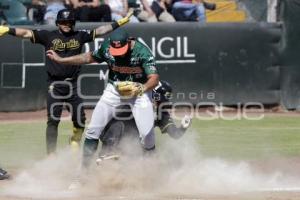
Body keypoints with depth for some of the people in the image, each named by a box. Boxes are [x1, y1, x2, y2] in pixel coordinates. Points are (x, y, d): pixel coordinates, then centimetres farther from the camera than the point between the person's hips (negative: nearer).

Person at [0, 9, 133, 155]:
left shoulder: (79, 36, 9)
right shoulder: (48, 36, 1)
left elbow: (100, 31, 9)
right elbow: (27, 33, -7)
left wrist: (119, 23, 4)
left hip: (73, 85, 3)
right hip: (55, 86, -2)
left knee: (80, 119, 3)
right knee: (53, 120, -6)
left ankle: (75, 142, 30)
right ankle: (51, 154, -2)